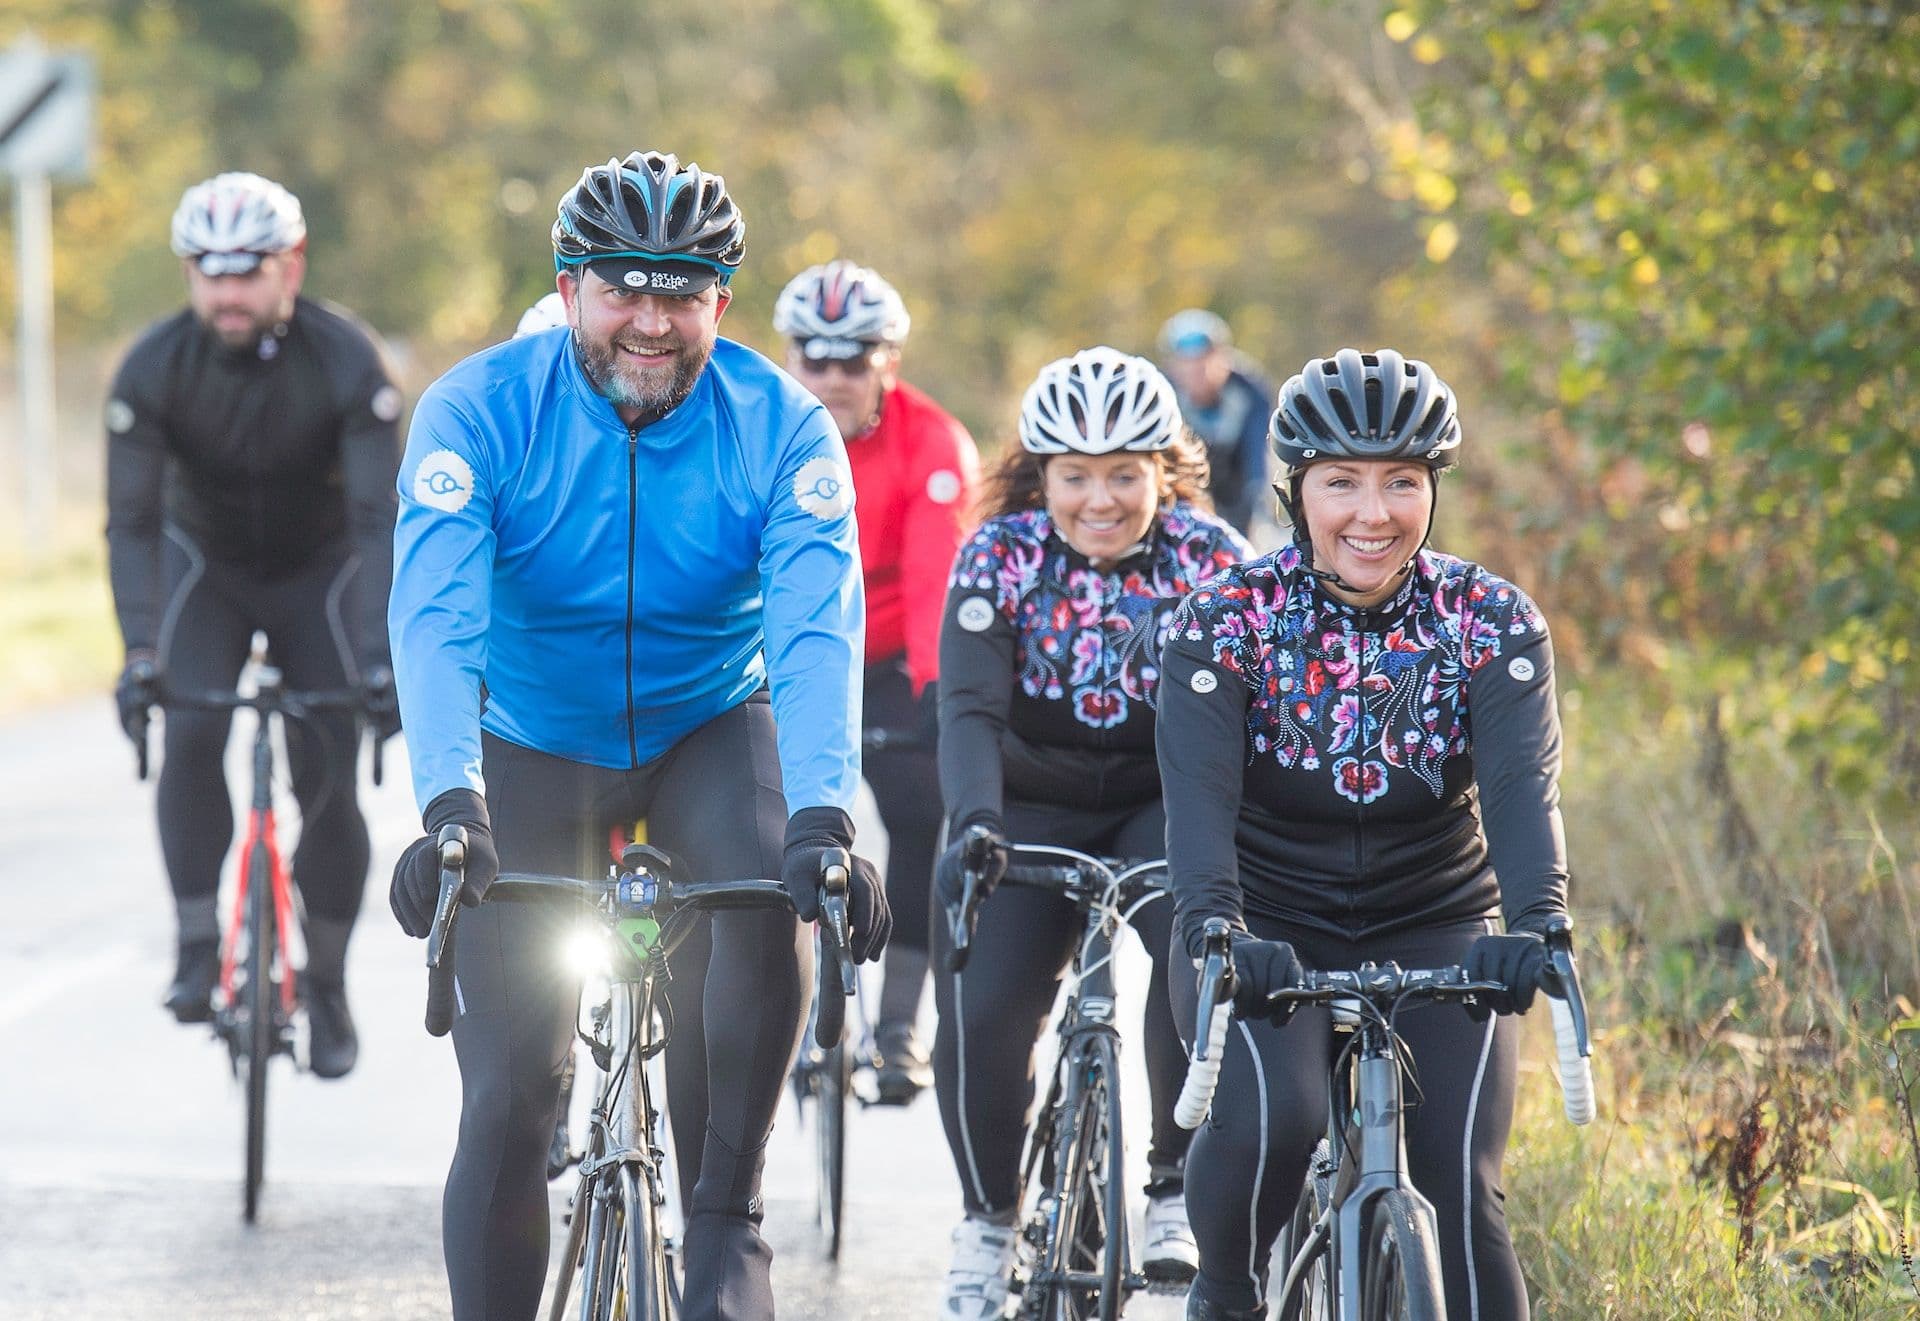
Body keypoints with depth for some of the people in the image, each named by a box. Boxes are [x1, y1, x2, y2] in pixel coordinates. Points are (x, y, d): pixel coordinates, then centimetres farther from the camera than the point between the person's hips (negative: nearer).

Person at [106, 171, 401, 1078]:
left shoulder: (345, 360, -28)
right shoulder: (154, 367, -24)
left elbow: (378, 518, -31)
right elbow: (132, 520, -27)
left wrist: (381, 656, -42)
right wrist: (140, 652, -40)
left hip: (319, 569, -1)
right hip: (207, 563, 1)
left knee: (327, 783, -6)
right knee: (191, 734, -25)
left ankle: (327, 986, 12)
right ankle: (197, 945, -16)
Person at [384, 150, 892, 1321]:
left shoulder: (780, 424, -20)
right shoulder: (480, 410, -21)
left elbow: (818, 630, -32)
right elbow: (436, 617, -33)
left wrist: (822, 816, -48)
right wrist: (450, 805, -49)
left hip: (711, 728, 0)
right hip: (535, 746, 0)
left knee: (769, 889, -33)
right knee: (510, 1096, -8)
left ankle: (727, 1223, -19)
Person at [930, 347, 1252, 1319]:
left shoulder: (1211, 560, -13)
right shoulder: (999, 557, -13)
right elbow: (970, 708, -23)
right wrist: (974, 817, -42)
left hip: (1163, 807, 0)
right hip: (1028, 810, 0)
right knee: (981, 1016, -18)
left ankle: (1177, 1190, -16)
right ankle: (987, 1222, 9)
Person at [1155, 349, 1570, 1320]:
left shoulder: (1493, 623, -9)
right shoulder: (1223, 619, -12)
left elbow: (1522, 784, -23)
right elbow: (1198, 791, -24)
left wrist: (1535, 922, -42)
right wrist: (1215, 928, -43)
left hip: (1435, 933, 1)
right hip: (1267, 934, -1)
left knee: (1458, 1185, -16)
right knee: (1269, 1120, -28)